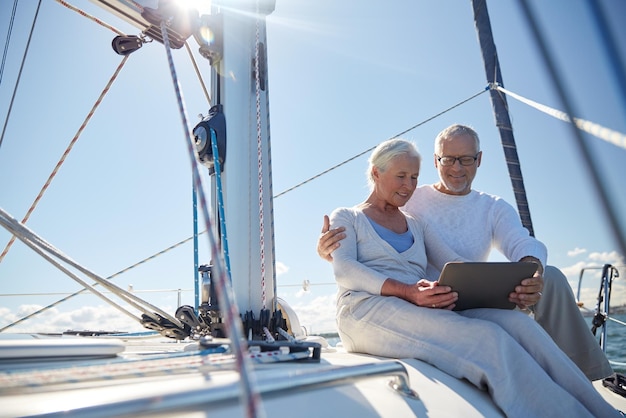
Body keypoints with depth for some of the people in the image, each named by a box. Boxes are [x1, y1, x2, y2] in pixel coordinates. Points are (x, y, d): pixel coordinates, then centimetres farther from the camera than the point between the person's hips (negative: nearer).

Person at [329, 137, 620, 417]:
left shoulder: (416, 226, 27)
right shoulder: (346, 217, 12)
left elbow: (457, 263, 13)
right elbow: (344, 270, -7)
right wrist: (406, 291, -23)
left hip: (426, 312, 5)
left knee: (516, 323, -22)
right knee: (486, 338, -29)